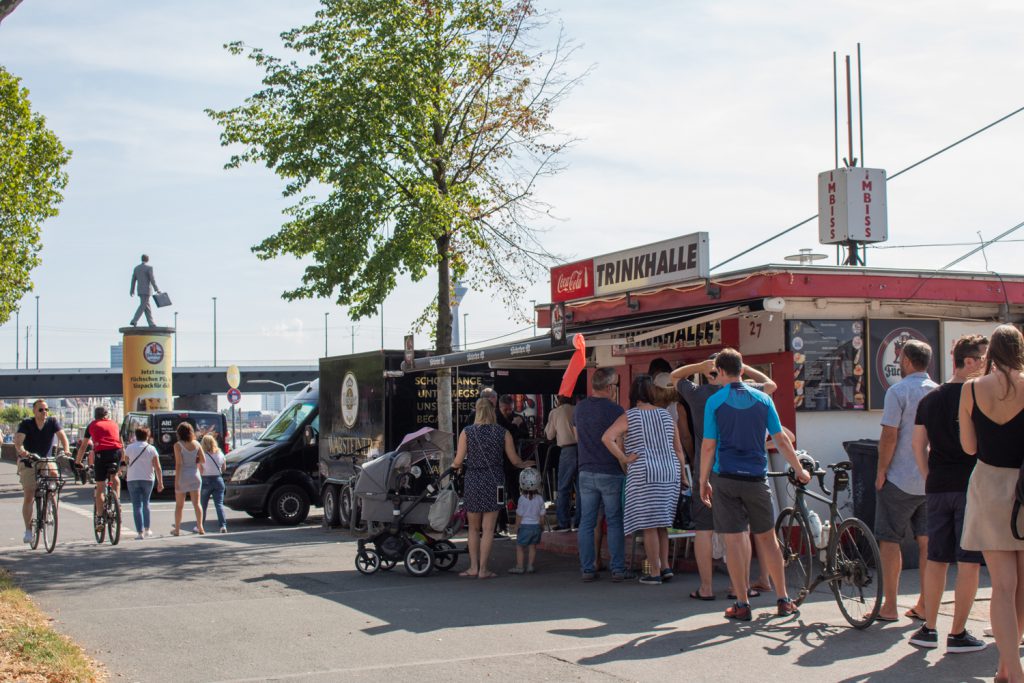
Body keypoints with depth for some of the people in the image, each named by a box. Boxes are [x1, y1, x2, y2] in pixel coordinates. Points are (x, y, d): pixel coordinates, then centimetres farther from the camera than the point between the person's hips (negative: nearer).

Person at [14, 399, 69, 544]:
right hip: (27, 463, -2)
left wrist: (66, 450, -41)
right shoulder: (26, 424, -15)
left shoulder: (53, 422, -10)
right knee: (28, 497, -4)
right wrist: (21, 450, -50)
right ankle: (28, 529, 7)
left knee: (54, 473, -31)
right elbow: (18, 440, -29)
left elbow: (62, 436, -22)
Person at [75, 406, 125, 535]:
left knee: (100, 487, 2)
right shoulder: (114, 424, 26)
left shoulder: (92, 425, 21)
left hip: (101, 453, -2)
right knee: (114, 476, 29)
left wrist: (77, 461, 31)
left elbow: (83, 446, 23)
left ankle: (99, 517, 0)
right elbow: (121, 443, 34)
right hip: (116, 451, 2)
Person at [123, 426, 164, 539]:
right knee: (146, 503, 20)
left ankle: (140, 532, -11)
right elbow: (157, 467, -5)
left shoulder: (129, 447, -2)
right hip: (148, 479, 1)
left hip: (133, 479, -1)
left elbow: (126, 462, 13)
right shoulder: (151, 449, -2)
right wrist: (160, 482, -3)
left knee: (137, 505, -2)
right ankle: (147, 529, 24)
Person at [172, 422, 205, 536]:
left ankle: (177, 529, 11)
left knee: (179, 505, 7)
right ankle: (200, 527, -2)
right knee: (196, 503, 5)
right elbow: (203, 460, 1)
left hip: (183, 475, -3)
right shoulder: (196, 444, 2)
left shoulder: (178, 445, -9)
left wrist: (176, 481, -12)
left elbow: (178, 463, -14)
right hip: (195, 475, 3)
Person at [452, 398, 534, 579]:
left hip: (473, 481, 0)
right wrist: (525, 464, 27)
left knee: (474, 528, 14)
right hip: (494, 482, 0)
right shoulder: (503, 433, 0)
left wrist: (454, 465, 19)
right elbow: (515, 460, 5)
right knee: (488, 529, 3)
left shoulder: (467, 432, -2)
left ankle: (473, 567, 13)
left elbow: (458, 462, -4)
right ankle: (483, 569, 2)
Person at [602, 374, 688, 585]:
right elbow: (678, 449, 12)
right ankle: (665, 567, 16)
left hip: (644, 475, -5)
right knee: (661, 524, 17)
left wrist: (623, 459, -11)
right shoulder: (665, 415, 10)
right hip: (669, 474, 5)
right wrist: (683, 476, 18)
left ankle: (655, 573, 3)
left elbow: (607, 437, -18)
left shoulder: (628, 417, -3)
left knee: (649, 526, 0)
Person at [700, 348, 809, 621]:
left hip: (726, 478, -2)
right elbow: (781, 440, 6)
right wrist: (799, 470, 17)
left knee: (734, 541, 1)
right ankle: (783, 600, 15)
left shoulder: (715, 401, -4)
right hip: (756, 477, 2)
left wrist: (703, 480, 6)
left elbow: (708, 446, -4)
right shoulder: (762, 399, 4)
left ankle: (742, 604, 3)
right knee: (767, 538, 12)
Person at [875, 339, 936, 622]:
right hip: (934, 479, 6)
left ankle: (889, 607, 3)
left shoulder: (898, 391, -12)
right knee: (927, 542, 10)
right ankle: (924, 605, 14)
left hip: (901, 479, -6)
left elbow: (889, 436, -15)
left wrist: (881, 472, -6)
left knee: (889, 541, 2)